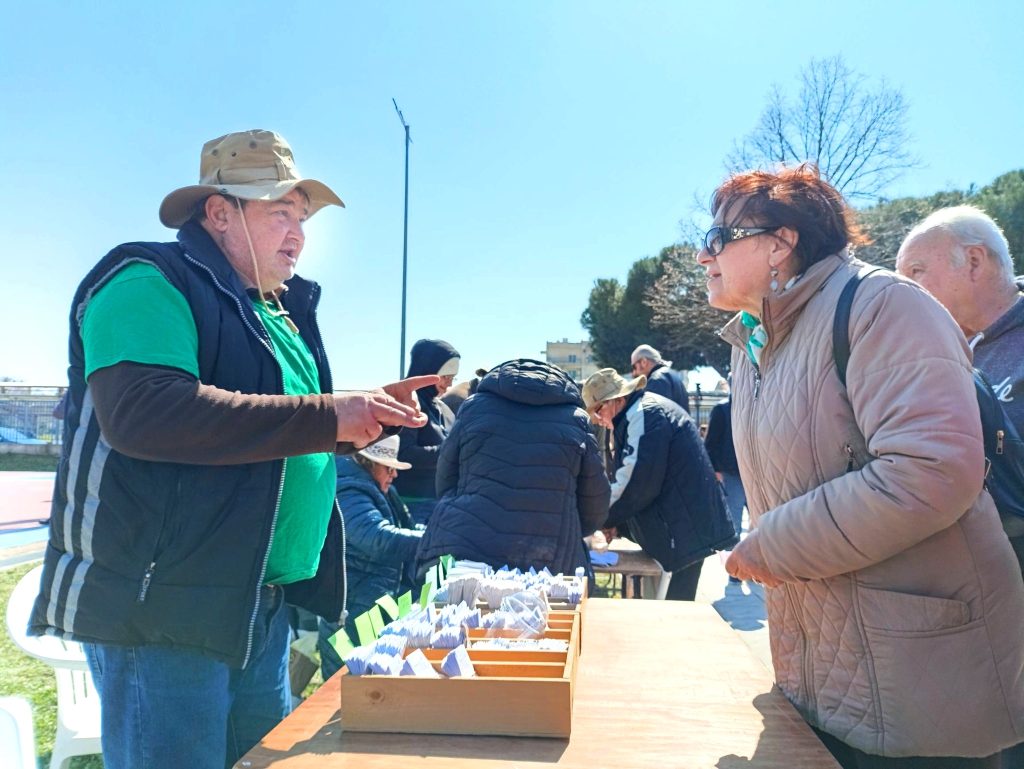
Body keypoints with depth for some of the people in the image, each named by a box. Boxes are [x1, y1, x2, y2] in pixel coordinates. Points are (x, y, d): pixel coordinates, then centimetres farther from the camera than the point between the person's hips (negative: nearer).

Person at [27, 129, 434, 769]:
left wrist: (370, 412, 7)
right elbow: (141, 410, -29)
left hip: (262, 607, 9)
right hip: (162, 606, -9)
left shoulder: (280, 310, 17)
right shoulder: (150, 282, -11)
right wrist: (327, 416, -28)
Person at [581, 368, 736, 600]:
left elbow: (636, 483, -23)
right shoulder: (640, 414, 15)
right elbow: (630, 477, 17)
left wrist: (605, 518, -10)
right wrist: (615, 521, 7)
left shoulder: (644, 415, -17)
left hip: (685, 527, -10)